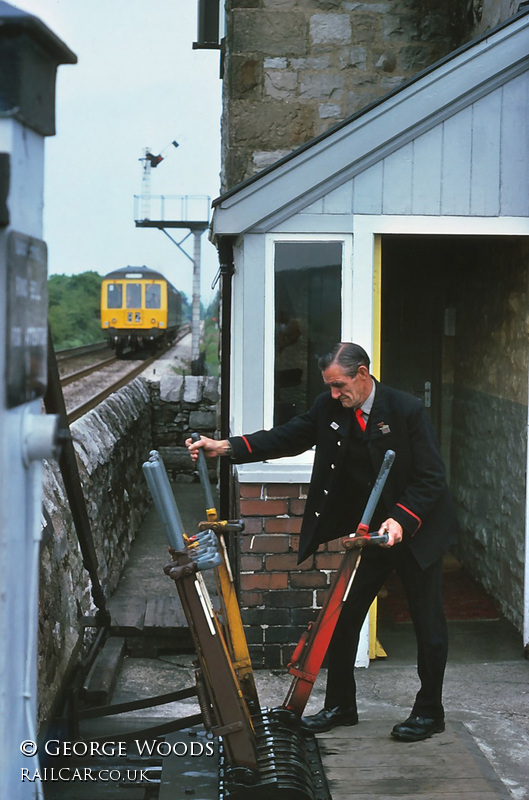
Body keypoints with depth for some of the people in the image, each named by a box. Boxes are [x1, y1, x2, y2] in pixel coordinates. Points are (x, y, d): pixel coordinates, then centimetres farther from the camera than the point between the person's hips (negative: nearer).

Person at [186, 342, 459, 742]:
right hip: (370, 531, 5)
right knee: (343, 616, 6)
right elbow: (287, 438, -2)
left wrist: (401, 521, -31)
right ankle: (340, 705, 21)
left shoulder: (407, 410, -19)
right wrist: (225, 447, -12)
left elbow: (430, 477, -18)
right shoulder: (329, 408, -4)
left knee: (428, 623, 4)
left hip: (418, 529, -5)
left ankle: (429, 712, 19)